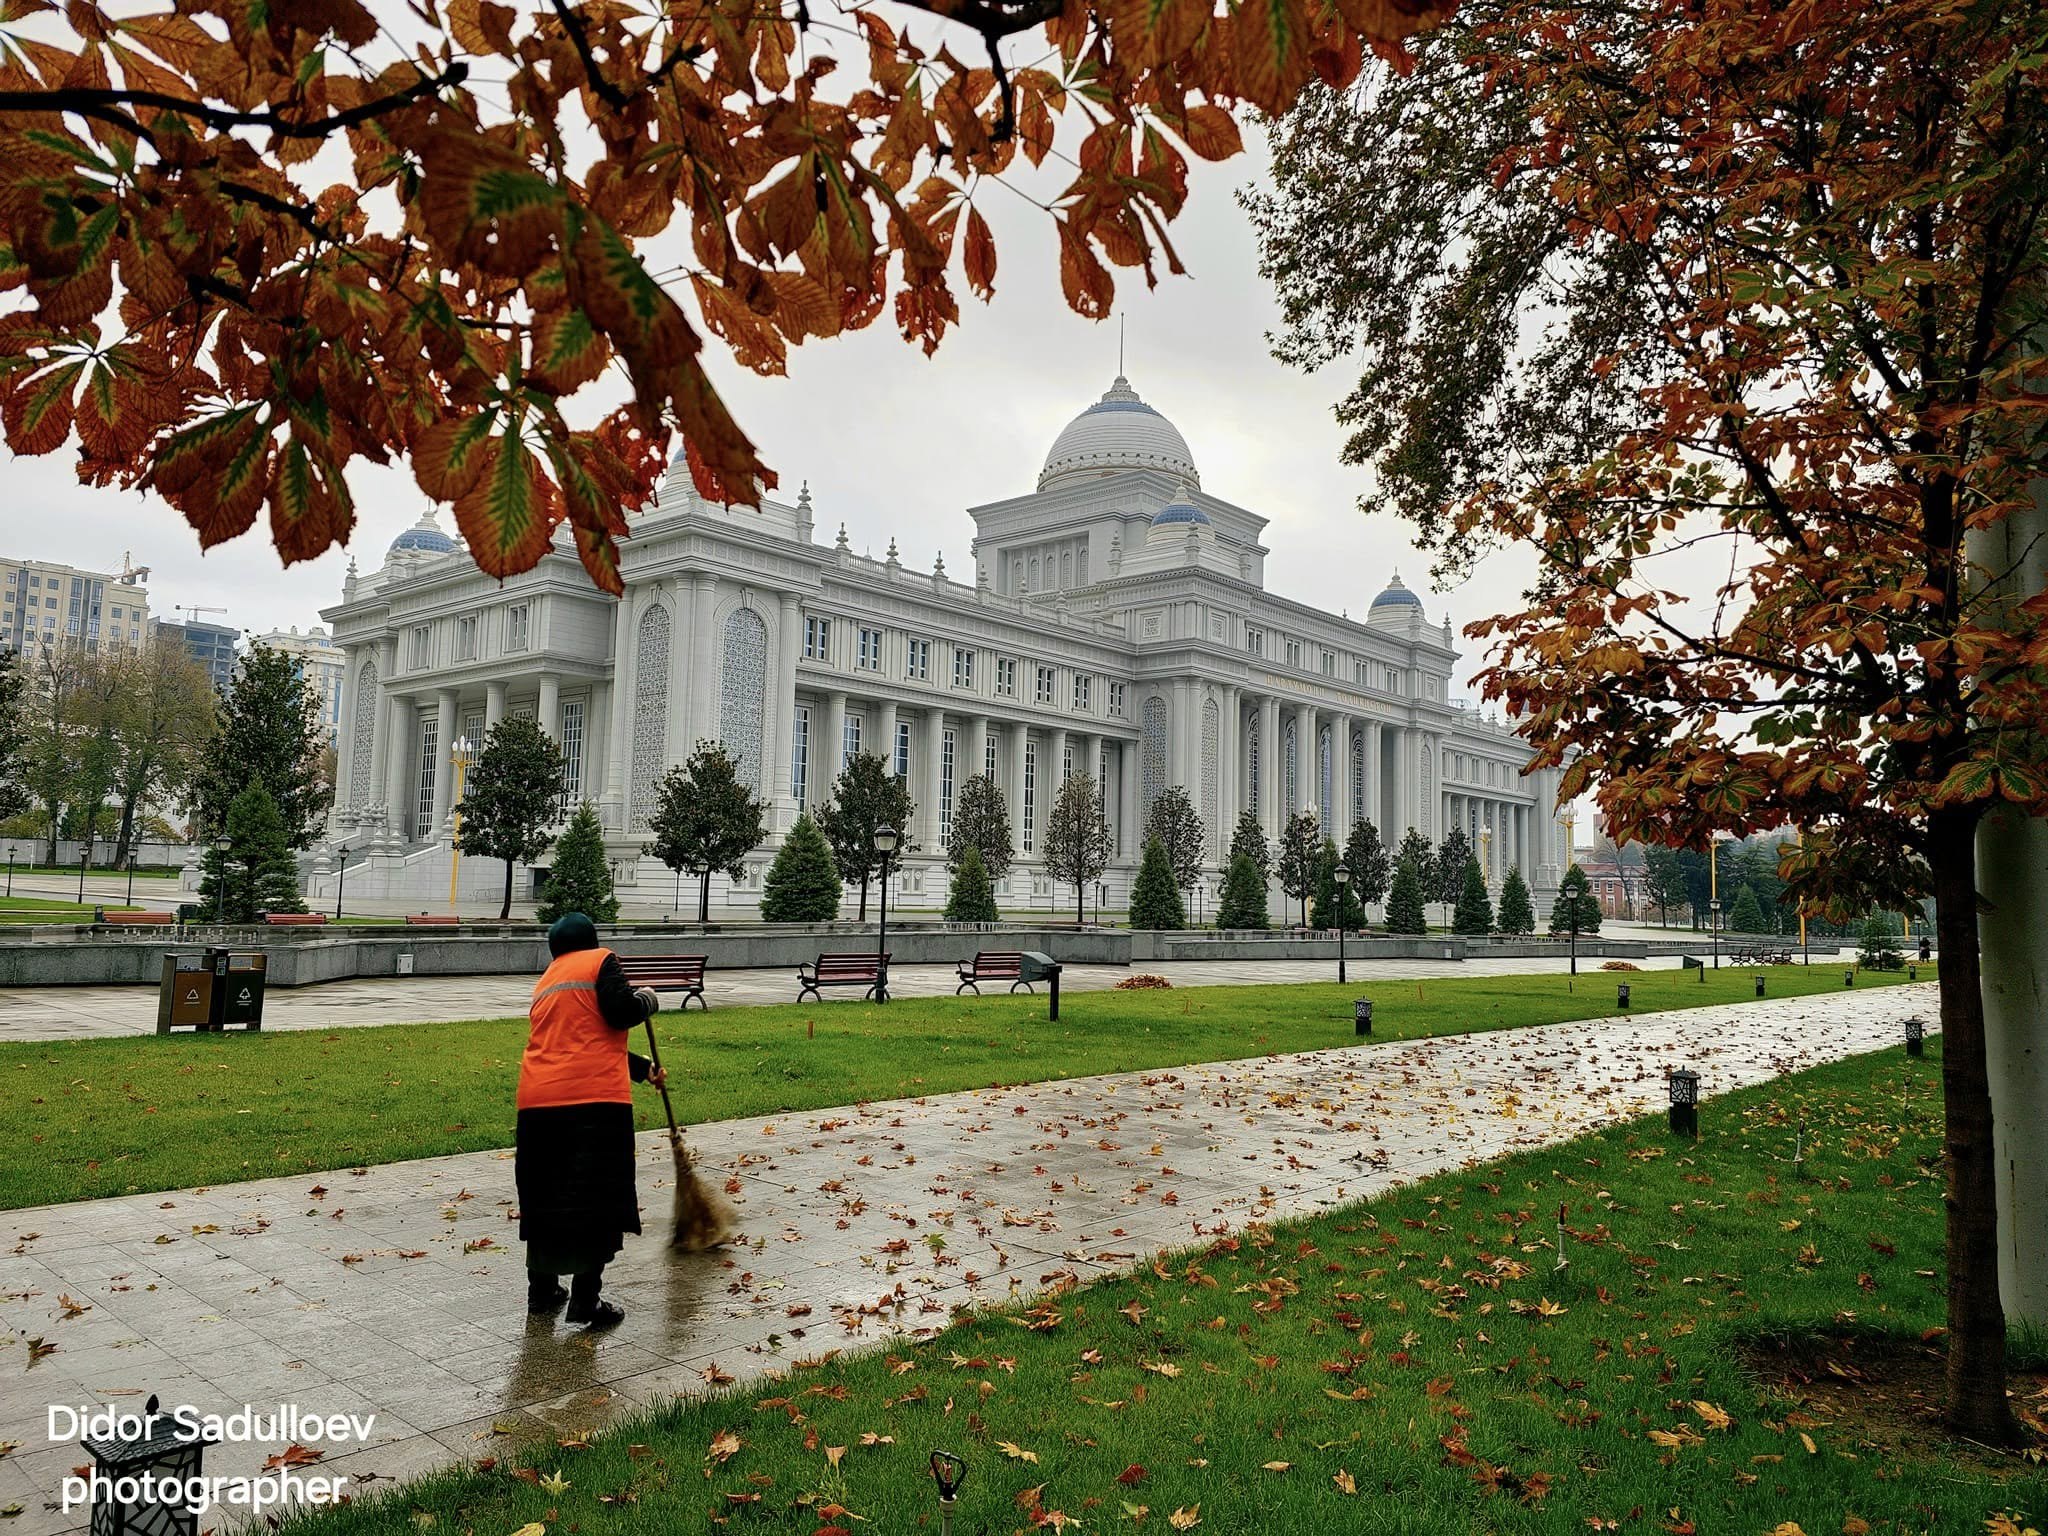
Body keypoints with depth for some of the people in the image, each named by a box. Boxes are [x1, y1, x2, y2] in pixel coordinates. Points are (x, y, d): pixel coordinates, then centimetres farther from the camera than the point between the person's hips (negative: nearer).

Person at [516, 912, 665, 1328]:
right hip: (594, 1099, -7)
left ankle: (542, 1289, 29)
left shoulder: (546, 980, 28)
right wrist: (647, 999, 10)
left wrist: (642, 1068, 43)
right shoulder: (601, 961, 5)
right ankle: (585, 1300, -1)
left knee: (545, 1197, 18)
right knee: (597, 1200, 0)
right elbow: (620, 1012, -12)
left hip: (538, 1102, 7)